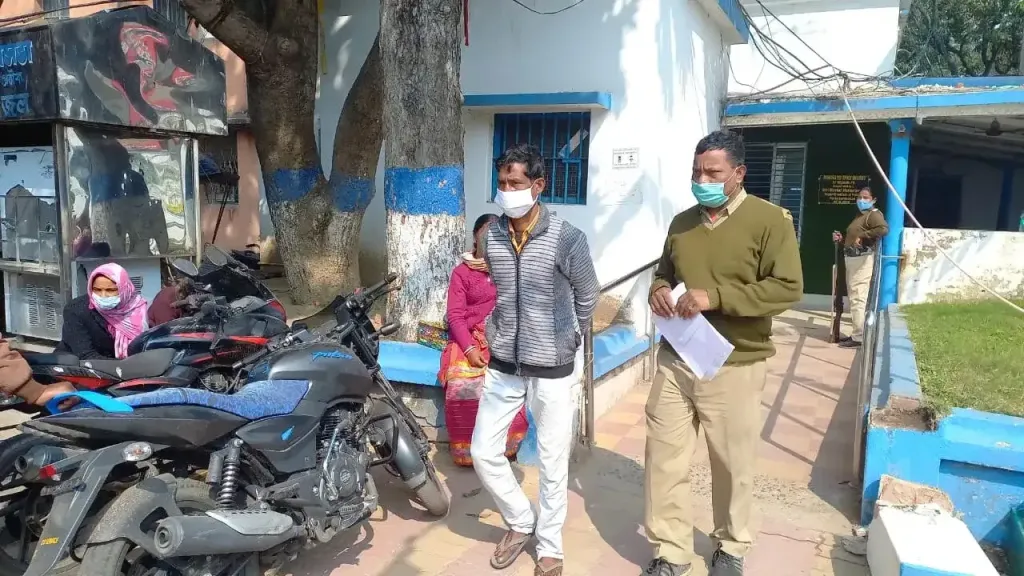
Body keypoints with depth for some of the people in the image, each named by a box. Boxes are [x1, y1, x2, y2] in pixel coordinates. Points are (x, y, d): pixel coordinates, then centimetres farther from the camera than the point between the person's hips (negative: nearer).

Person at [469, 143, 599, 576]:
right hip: (503, 367, 4)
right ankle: (521, 523, 32)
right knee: (483, 452, 7)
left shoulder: (567, 239, -15)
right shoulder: (490, 236, -2)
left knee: (552, 464, 8)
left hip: (553, 369, -4)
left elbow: (588, 299, 0)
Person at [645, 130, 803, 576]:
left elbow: (788, 288, -15)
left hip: (733, 367, -4)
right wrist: (658, 290, -2)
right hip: (674, 361, 5)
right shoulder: (681, 222, 10)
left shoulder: (770, 220, -8)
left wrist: (716, 297, -23)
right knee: (664, 458, 7)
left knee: (732, 465, 12)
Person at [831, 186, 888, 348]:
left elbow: (884, 229, -28)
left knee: (858, 298, -12)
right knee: (854, 297, 14)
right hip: (852, 259, 11)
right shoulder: (860, 215, 22)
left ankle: (859, 337, -11)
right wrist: (842, 238, 13)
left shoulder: (874, 214, -8)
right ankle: (856, 334, 21)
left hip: (863, 259, -11)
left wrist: (862, 236, -24)